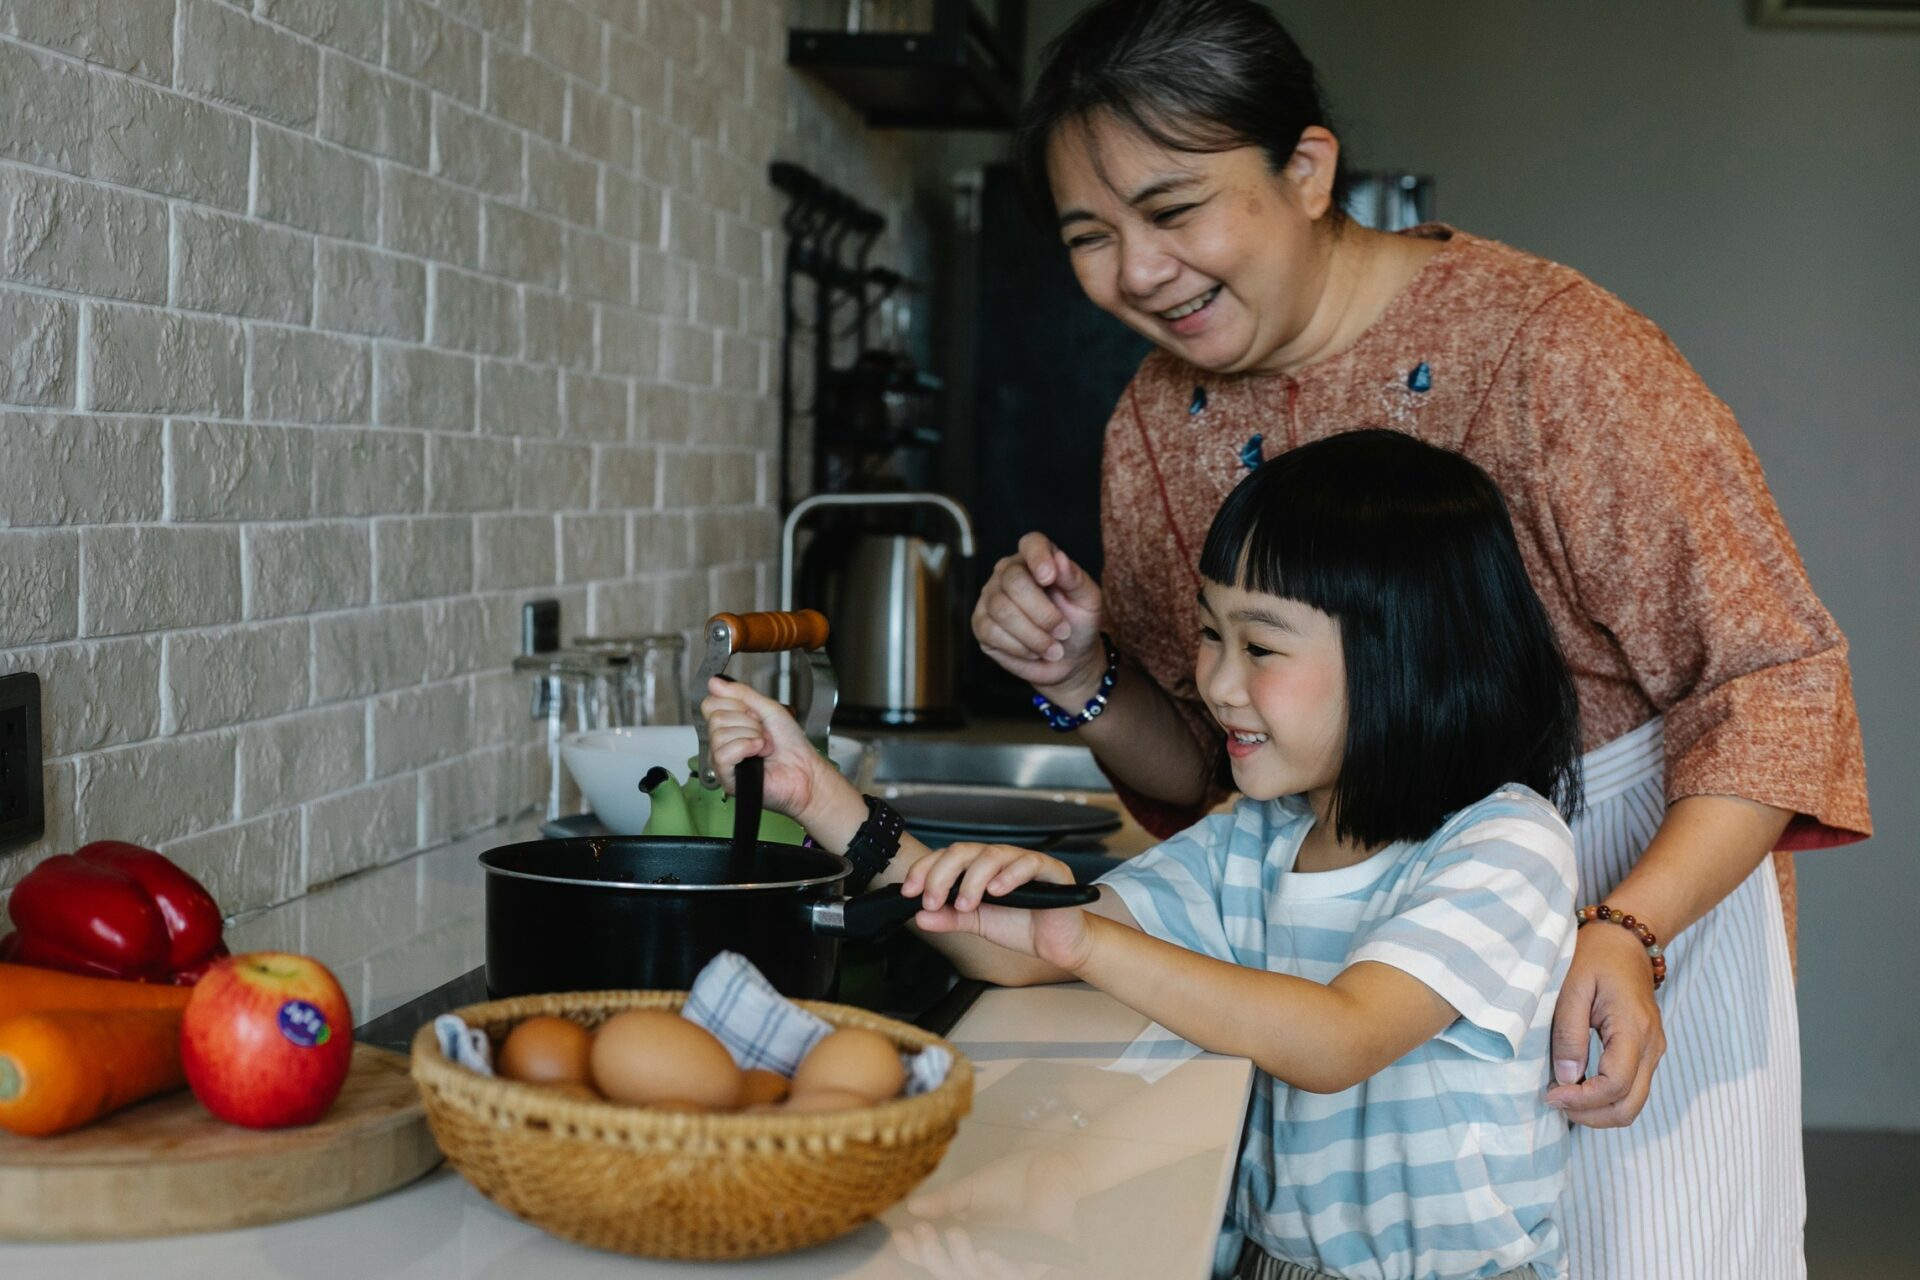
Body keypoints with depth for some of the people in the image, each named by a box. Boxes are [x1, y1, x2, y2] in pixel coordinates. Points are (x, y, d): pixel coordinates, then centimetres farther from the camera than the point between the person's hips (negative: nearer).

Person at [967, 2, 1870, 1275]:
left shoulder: (1543, 346, -21)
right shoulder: (1157, 426, -2)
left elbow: (1778, 678, -19)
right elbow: (1204, 768, 8)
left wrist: (1625, 932, -33)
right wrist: (1081, 682, -13)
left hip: (1649, 886, -4)